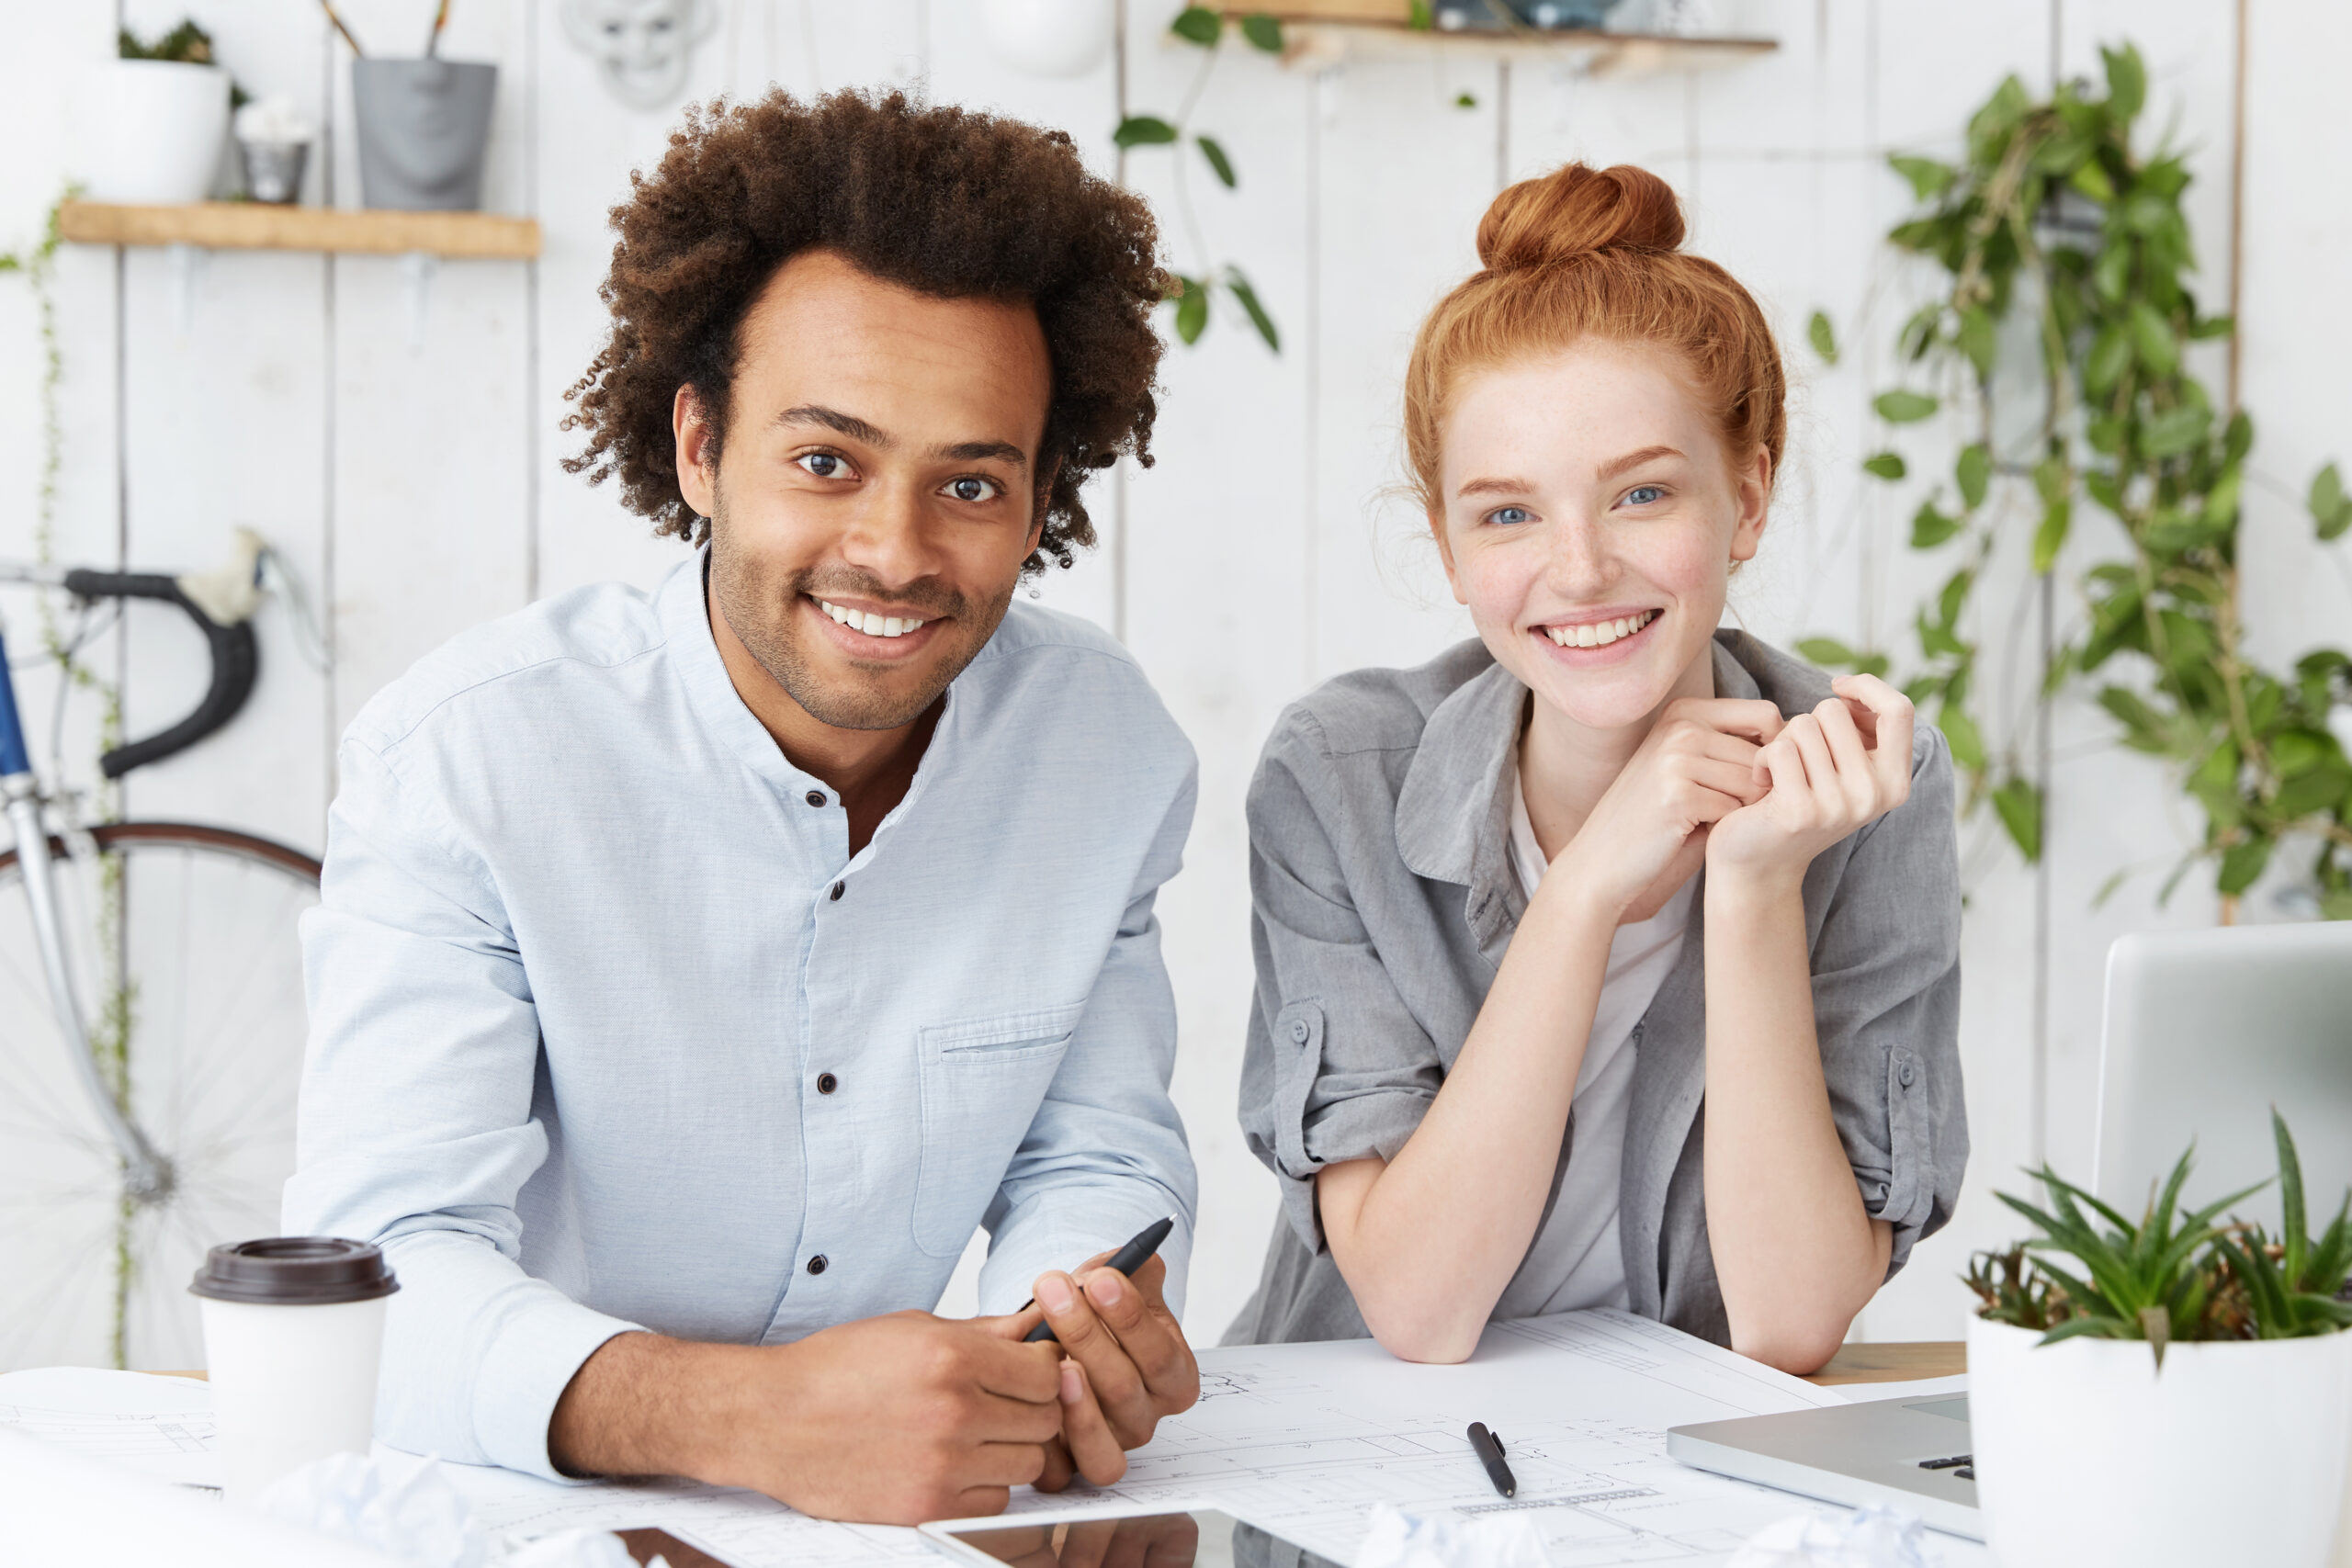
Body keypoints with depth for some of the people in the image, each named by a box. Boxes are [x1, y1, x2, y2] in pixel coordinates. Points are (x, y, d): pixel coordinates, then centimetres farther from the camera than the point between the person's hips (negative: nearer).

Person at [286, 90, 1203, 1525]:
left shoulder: (1110, 746, -1)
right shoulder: (465, 759, -15)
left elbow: (1090, 1157, 8)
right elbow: (386, 1273, -23)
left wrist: (1080, 1331, -16)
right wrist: (751, 1417, -40)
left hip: (911, 1509, 4)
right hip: (511, 1532, -3)